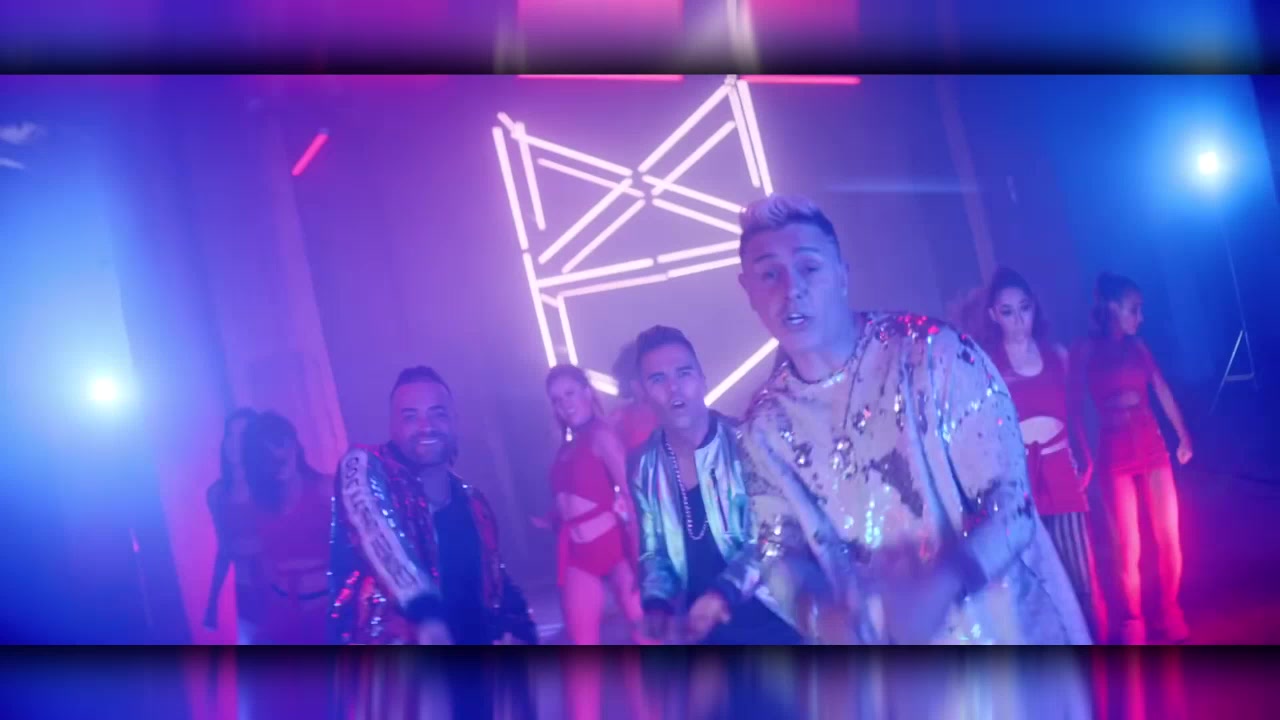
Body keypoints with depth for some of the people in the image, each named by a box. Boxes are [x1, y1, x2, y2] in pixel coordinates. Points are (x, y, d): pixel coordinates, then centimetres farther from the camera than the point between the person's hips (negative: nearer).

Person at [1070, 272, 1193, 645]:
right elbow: (1076, 406, -4)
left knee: (1168, 536, 3)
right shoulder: (1086, 350, -2)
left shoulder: (1138, 345, 10)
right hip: (1114, 454, -4)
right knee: (1127, 548, -3)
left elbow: (1162, 390, 13)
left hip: (1153, 447, 4)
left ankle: (1170, 614, 19)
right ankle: (1132, 625, 9)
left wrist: (1183, 434, 9)